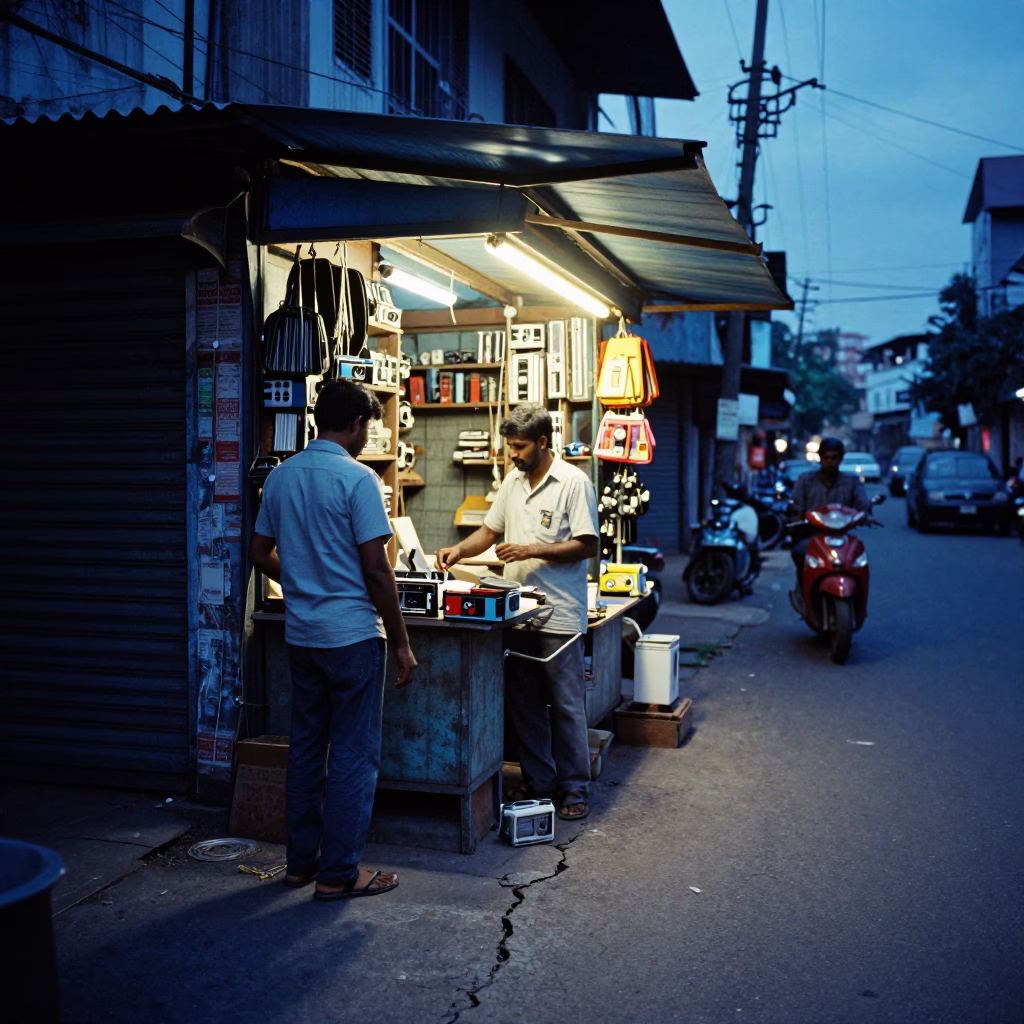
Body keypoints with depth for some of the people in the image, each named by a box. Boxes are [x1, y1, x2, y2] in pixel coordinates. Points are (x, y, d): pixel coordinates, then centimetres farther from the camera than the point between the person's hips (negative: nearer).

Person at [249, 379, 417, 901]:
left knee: (306, 748, 15)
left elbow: (260, 554, 13)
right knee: (354, 755, 3)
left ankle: (301, 862, 25)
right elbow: (376, 569, -16)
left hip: (301, 633, 7)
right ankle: (339, 873, 10)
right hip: (352, 633, -7)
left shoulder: (280, 476, 7)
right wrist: (401, 642, -9)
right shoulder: (357, 479, -14)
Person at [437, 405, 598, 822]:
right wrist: (459, 550, 1)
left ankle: (574, 789, 13)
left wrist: (532, 550, -18)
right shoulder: (513, 480, 13)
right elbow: (490, 530, 19)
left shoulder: (574, 482, -9)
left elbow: (587, 545, -13)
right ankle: (538, 783, 25)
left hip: (558, 616, -7)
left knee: (565, 706, 1)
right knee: (523, 704, 13)